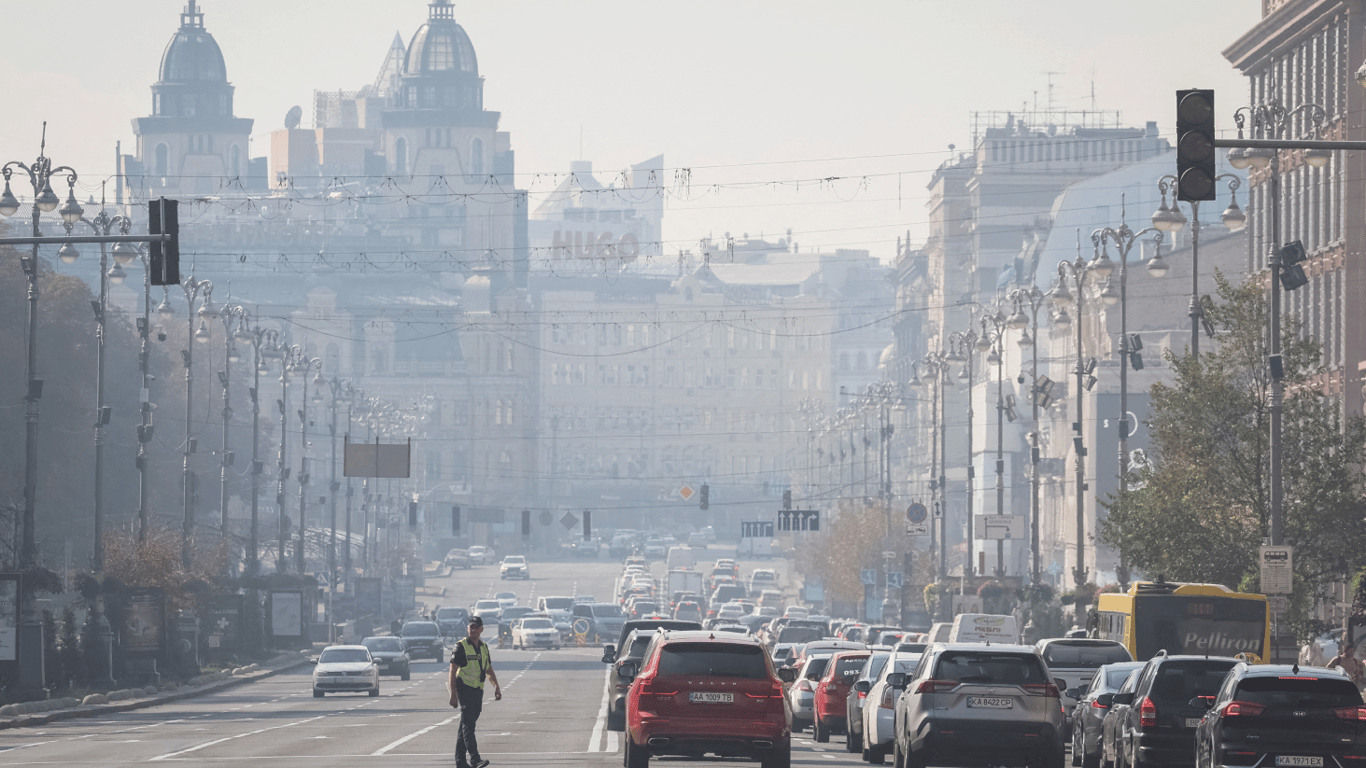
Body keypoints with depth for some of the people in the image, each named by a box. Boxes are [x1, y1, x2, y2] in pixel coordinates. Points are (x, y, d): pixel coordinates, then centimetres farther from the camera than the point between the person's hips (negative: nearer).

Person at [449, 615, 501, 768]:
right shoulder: (461, 646, -8)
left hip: (478, 691, 7)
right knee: (467, 723, -14)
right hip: (464, 689, -7)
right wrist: (453, 695, -17)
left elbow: (489, 670, 21)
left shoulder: (483, 647, 13)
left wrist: (497, 687, 10)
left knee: (468, 724, 10)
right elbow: (452, 671, -11)